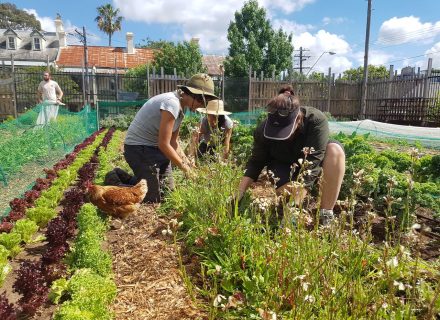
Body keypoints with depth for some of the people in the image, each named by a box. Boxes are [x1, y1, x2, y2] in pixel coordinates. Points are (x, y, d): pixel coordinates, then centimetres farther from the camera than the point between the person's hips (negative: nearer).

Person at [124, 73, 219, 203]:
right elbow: (164, 144, -26)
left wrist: (188, 164, 2)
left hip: (154, 148, 10)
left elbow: (173, 142, 10)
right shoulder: (172, 103, -25)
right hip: (138, 148, -9)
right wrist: (185, 168, -16)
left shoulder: (181, 106, 6)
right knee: (153, 199, -8)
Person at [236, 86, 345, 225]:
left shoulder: (316, 120, -33)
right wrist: (239, 194, -27)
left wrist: (298, 196, -45)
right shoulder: (263, 130, -24)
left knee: (335, 149, -32)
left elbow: (313, 160, -39)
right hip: (283, 168, 0)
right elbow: (255, 163, -17)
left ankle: (326, 214, -29)